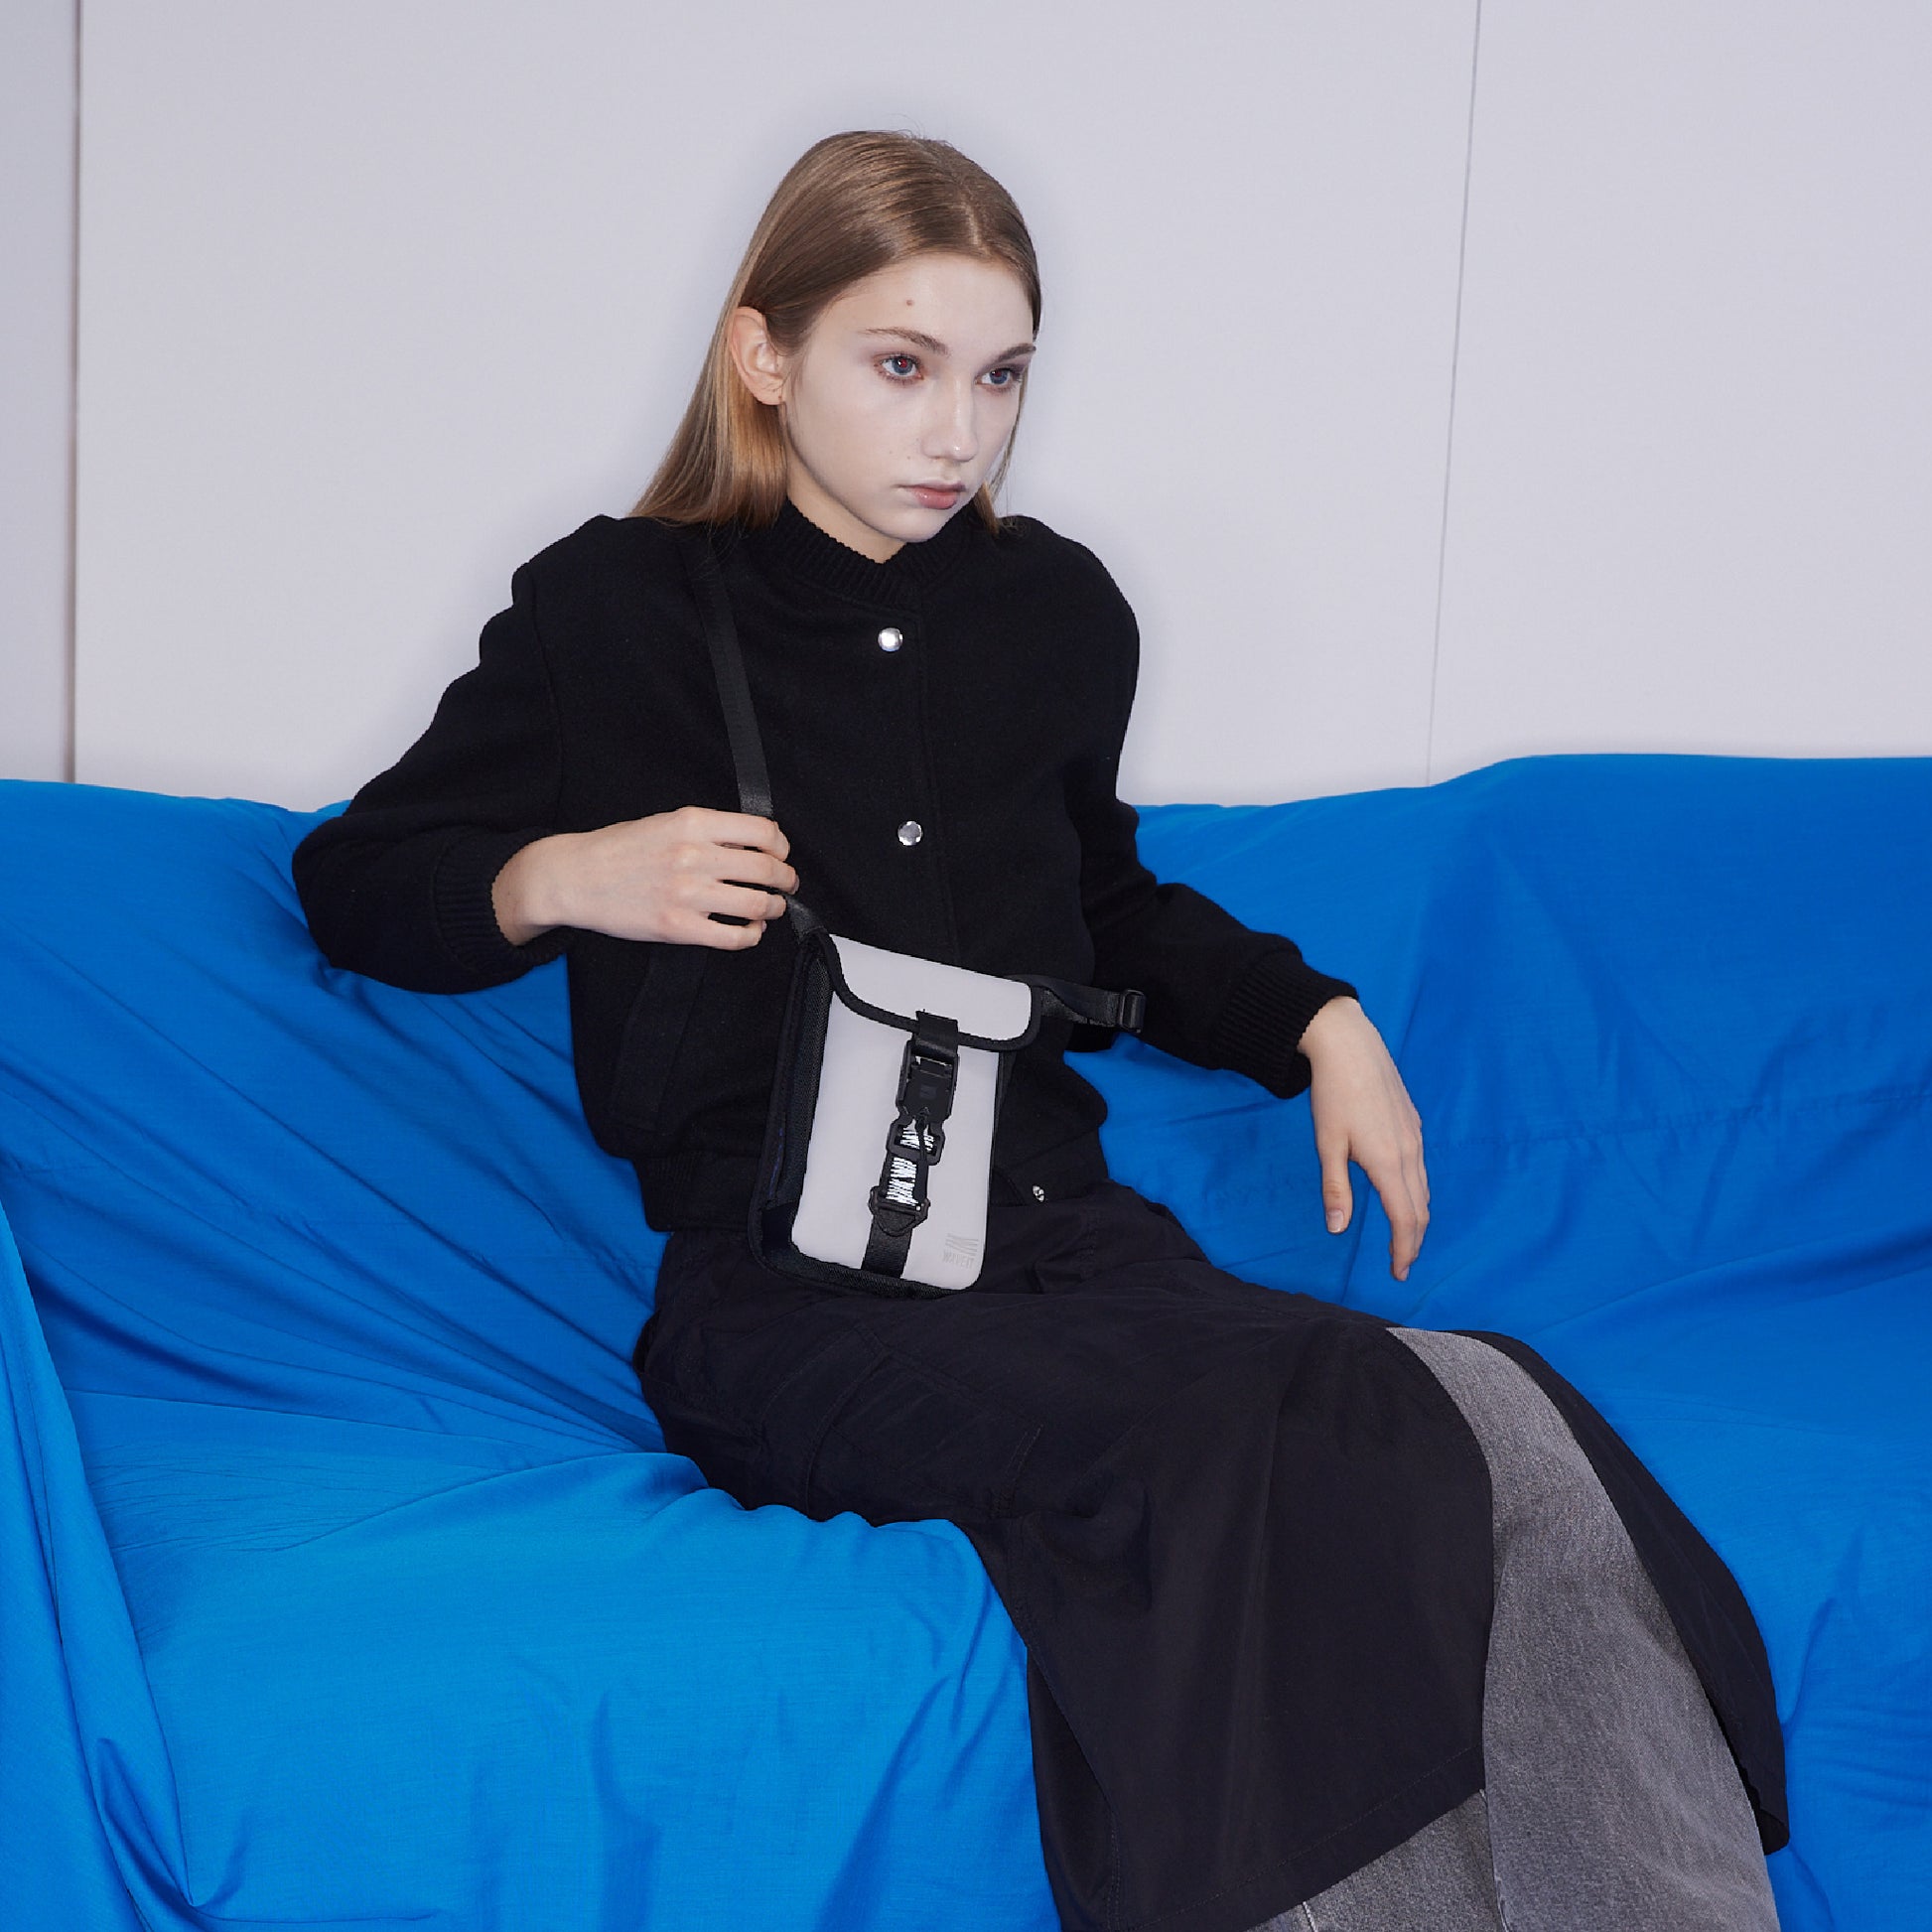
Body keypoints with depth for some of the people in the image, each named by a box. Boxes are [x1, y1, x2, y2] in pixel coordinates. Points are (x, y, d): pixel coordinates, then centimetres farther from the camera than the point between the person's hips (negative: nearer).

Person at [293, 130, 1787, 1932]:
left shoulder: (1054, 612, 20)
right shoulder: (614, 613, 9)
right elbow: (351, 880, 16)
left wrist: (1317, 1019, 22)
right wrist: (560, 879, -4)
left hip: (1062, 1234, 4)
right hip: (785, 1291, -4)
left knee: (1520, 1457, -29)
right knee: (1282, 1448, -35)